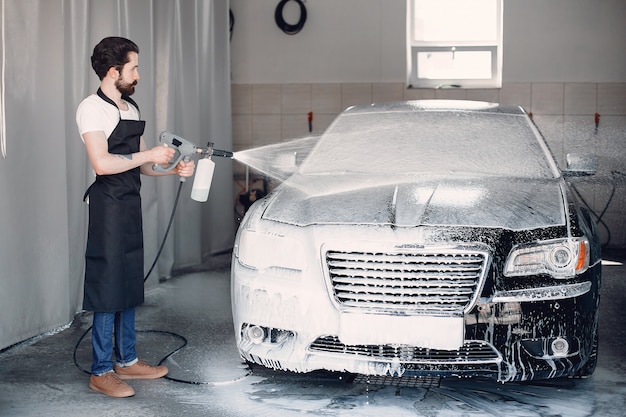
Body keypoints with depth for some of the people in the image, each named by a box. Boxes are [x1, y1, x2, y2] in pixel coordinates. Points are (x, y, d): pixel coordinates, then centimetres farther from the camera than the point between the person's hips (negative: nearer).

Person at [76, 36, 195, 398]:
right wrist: (149, 155, -16)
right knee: (108, 288, -5)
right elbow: (102, 163, -23)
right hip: (108, 205, -9)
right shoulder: (92, 109, -11)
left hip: (132, 205, 9)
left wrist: (174, 169, 5)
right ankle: (102, 371, 4)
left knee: (130, 285, 13)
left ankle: (127, 361, 23)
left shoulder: (131, 109, 15)